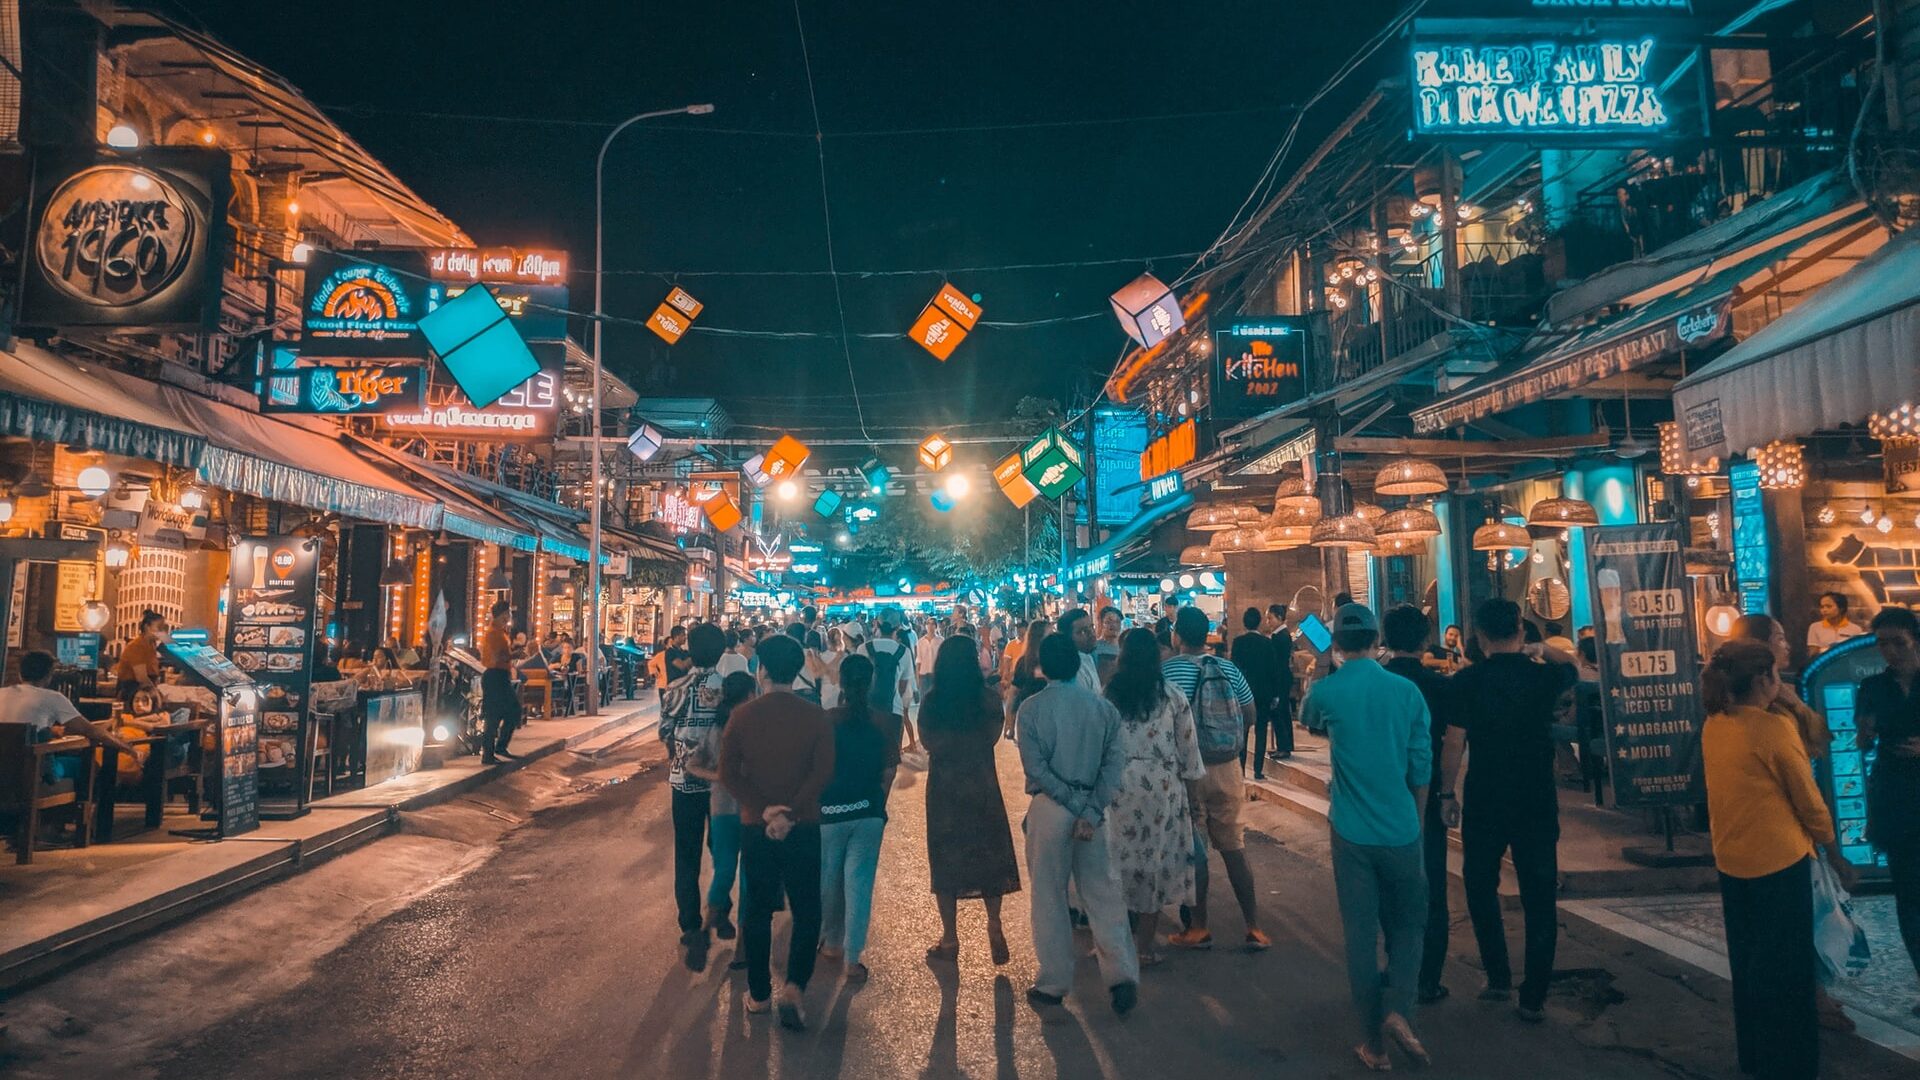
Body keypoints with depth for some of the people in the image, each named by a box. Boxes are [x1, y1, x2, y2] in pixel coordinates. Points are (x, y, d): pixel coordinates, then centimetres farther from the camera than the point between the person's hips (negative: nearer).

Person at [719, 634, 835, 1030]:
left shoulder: (742, 715, -4)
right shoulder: (815, 716, -7)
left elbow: (728, 772, -9)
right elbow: (823, 773, -15)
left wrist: (764, 808, -12)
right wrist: (791, 813, -15)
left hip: (755, 827, 1)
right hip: (803, 829, -1)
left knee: (757, 910, 15)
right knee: (806, 911, 9)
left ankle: (759, 994, 23)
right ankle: (793, 987, -7)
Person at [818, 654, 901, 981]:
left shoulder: (825, 720, -10)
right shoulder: (886, 722, -7)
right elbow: (889, 773, -3)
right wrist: (877, 806, 12)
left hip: (829, 811, 0)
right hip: (868, 813, 1)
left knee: (828, 880, 18)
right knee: (859, 883, 7)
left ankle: (832, 942, 35)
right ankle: (852, 959, 10)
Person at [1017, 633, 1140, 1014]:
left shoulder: (1032, 708, -7)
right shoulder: (1104, 708, 1)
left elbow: (1036, 767, -13)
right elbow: (1115, 764, -6)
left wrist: (1075, 803, -9)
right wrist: (1091, 811, -11)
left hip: (1049, 808, -2)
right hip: (1093, 809, 3)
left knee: (1049, 898, 9)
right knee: (1102, 894, 11)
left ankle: (1053, 983, 16)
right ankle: (1122, 975, 0)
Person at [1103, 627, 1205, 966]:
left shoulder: (1109, 695, -4)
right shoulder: (1172, 696, -7)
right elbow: (1187, 745, -1)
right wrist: (1192, 775, 14)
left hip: (1119, 783, 1)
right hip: (1162, 785, -1)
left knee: (1123, 852, 15)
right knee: (1156, 854, 8)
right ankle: (1144, 945, 13)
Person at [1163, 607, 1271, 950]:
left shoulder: (1166, 670, -11)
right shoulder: (1229, 669, 1)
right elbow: (1250, 713, 5)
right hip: (1228, 768, 4)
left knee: (1191, 848, 8)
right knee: (1233, 845, 12)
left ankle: (1199, 928, 16)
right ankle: (1254, 927, 14)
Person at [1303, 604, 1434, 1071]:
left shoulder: (1326, 691, -8)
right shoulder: (1407, 690, -4)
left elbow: (1308, 721, 17)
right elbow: (1422, 768, 3)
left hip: (1352, 833, -1)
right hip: (1402, 831, 1)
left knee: (1361, 934, 7)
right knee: (1407, 926, 17)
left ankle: (1374, 1043, 13)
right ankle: (1398, 1010, -2)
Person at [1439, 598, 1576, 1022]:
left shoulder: (1467, 681, -10)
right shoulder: (1545, 675, -3)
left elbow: (1454, 744, -10)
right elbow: (1570, 666, 22)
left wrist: (1447, 794, -1)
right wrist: (1540, 650, 22)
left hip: (1484, 804, -2)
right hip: (1538, 804, 2)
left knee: (1481, 886, 18)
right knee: (1539, 898, 9)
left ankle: (1499, 978, 20)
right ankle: (1534, 997, 14)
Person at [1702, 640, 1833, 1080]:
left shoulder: (1713, 725, 2)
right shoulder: (1775, 727, -18)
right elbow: (1807, 797, -8)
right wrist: (1827, 837, 9)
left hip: (1731, 860, 7)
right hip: (1779, 861, -7)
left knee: (1747, 961, 19)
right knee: (1787, 966, 7)